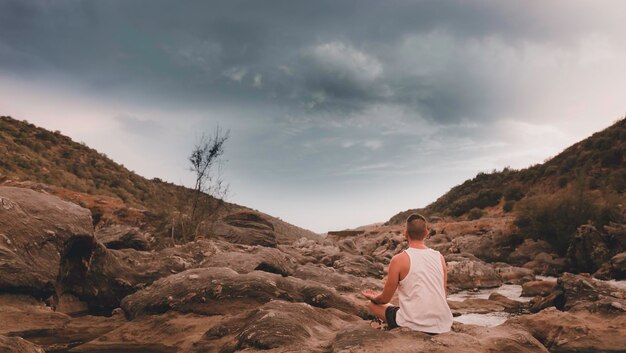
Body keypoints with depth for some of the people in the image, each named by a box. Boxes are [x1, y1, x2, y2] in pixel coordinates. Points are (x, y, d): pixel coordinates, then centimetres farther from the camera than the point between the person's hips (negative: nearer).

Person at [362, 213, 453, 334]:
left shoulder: (399, 260, -11)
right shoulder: (439, 257, 2)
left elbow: (385, 299, -1)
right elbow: (441, 293, 13)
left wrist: (373, 298, 23)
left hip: (414, 326, -6)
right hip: (443, 325, 6)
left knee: (372, 305, 18)